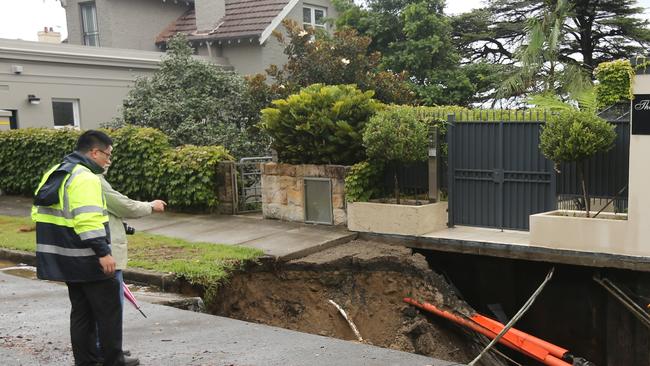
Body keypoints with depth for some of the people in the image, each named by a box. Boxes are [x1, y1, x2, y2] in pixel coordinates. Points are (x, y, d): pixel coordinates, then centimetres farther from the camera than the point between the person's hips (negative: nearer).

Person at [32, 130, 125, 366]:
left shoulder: (55, 174, 14)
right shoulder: (85, 178, -17)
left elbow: (39, 212, 17)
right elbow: (88, 220, -26)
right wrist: (103, 252, -26)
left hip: (66, 260, 9)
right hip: (87, 260, -9)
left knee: (81, 311, 16)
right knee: (109, 311, 1)